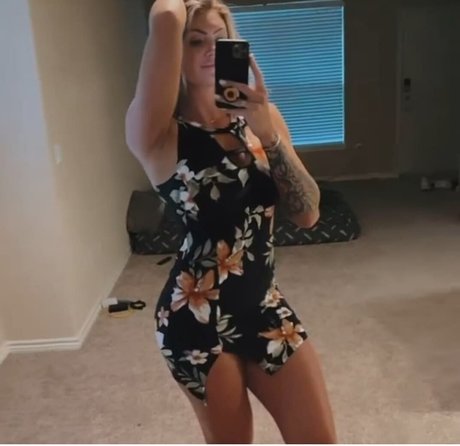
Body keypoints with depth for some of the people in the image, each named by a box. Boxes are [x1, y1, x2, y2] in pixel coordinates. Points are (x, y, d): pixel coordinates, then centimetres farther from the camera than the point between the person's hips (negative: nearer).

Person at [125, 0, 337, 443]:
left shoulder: (259, 117, 4)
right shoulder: (159, 134, -13)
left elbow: (307, 214, -6)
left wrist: (267, 132, -17)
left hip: (265, 306, 5)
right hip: (197, 318, -5)